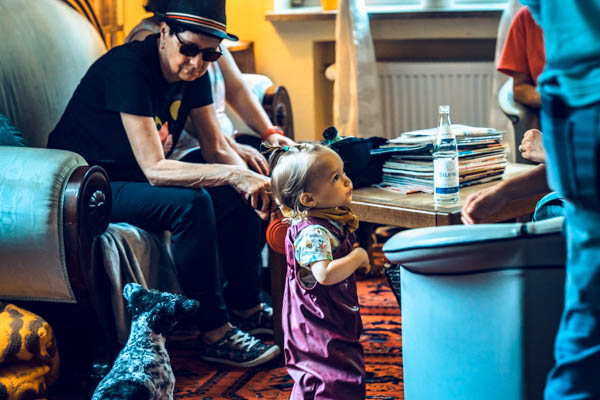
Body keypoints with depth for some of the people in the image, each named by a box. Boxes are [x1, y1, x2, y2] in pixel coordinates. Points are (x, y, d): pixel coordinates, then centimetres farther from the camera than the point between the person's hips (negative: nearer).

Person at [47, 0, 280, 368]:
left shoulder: (192, 72, -3)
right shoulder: (128, 68, -28)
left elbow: (216, 148, -1)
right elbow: (153, 169, -33)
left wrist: (251, 181, -21)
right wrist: (232, 174, -39)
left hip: (135, 177, 9)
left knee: (238, 195, -5)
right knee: (190, 203, -30)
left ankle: (245, 306, 7)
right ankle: (213, 333, -22)